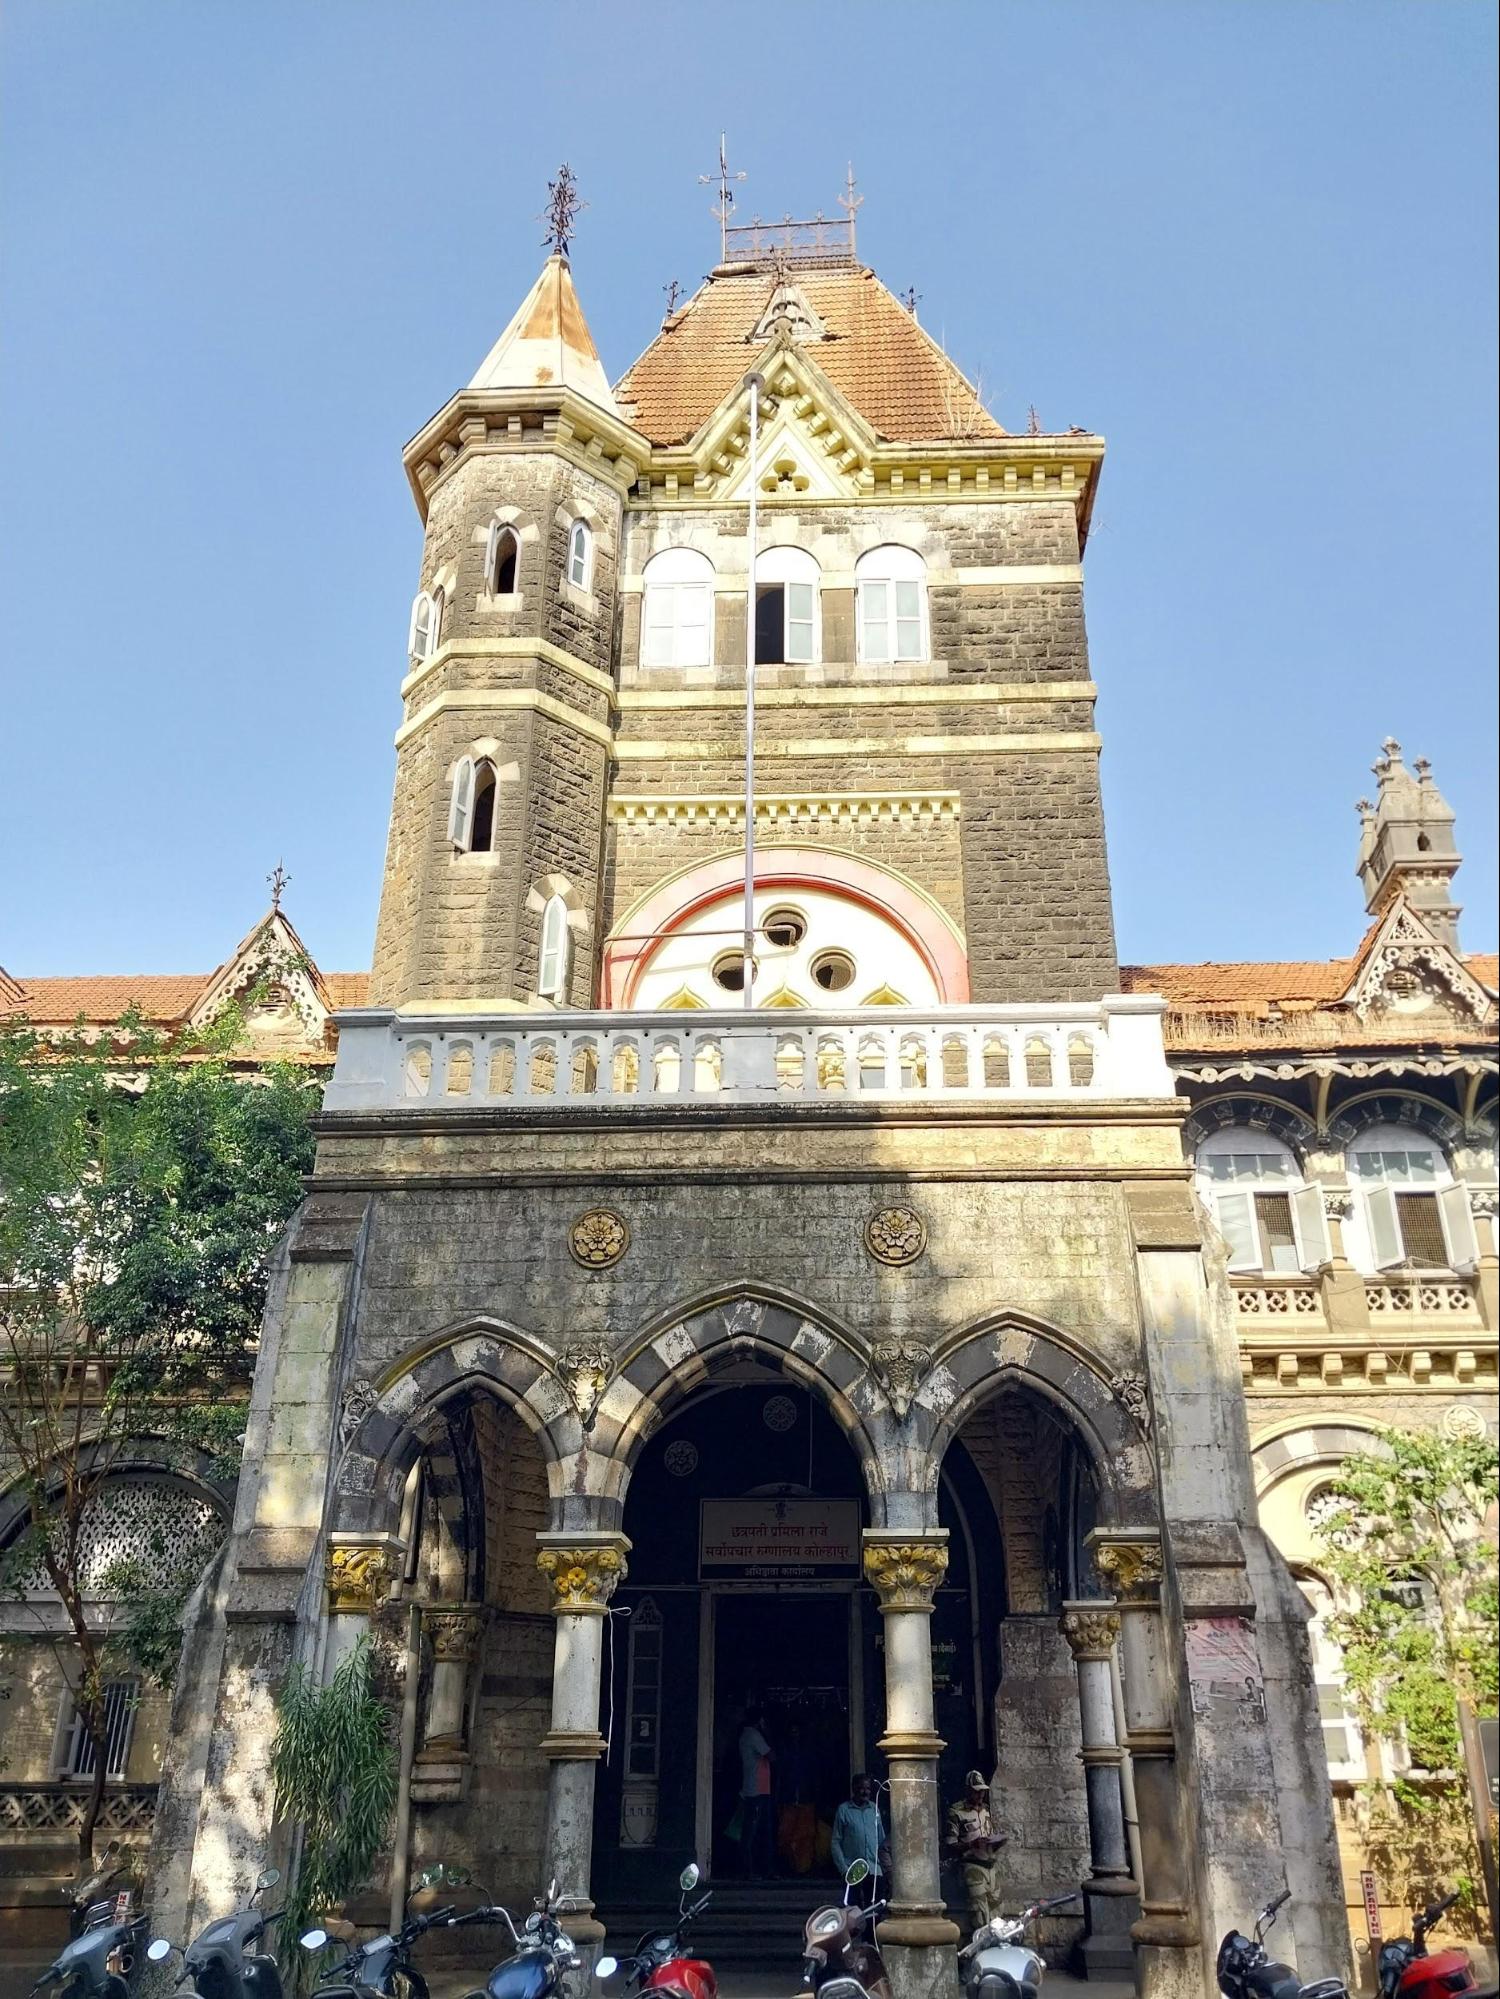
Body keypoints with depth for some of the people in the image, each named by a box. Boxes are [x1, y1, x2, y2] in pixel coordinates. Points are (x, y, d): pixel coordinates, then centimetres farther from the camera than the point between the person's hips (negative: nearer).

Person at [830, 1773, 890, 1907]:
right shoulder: (844, 1810, -1)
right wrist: (843, 1868, -8)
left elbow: (882, 1841, 17)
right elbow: (836, 1842, 0)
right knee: (855, 1910, -4)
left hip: (874, 1870, 3)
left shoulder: (874, 1809, 11)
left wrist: (888, 1866, 9)